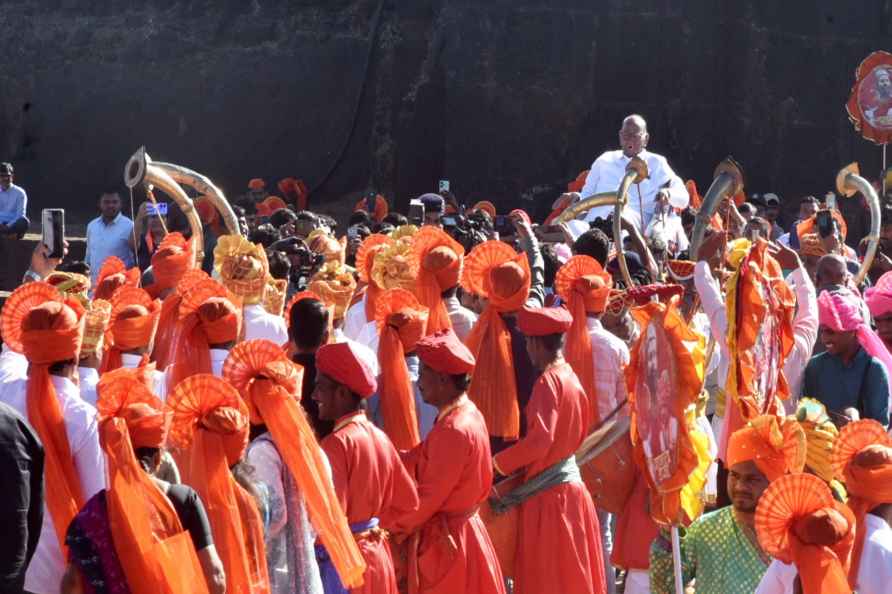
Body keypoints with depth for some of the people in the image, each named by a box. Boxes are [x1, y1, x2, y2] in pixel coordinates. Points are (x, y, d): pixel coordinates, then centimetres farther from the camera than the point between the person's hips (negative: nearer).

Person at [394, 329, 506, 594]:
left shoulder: (453, 431, -24)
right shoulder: (468, 414, 6)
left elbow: (429, 496, -20)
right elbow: (420, 460, 7)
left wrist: (392, 527, -9)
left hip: (446, 544, -9)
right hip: (465, 530, 9)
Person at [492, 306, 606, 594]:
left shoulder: (548, 381, -16)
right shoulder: (571, 377, 9)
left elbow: (539, 440, -22)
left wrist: (497, 463, -12)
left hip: (549, 493, -8)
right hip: (570, 481, 8)